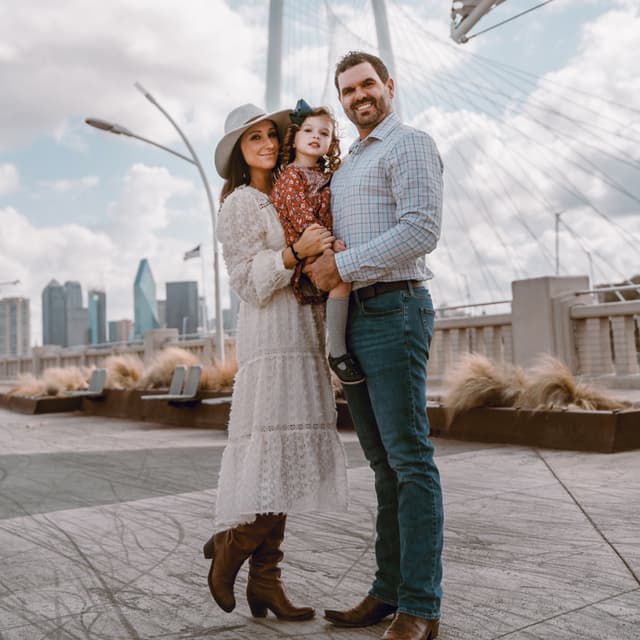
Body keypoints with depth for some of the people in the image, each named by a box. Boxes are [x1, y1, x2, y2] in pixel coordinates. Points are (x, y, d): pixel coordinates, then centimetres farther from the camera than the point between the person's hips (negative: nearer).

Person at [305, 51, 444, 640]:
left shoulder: (410, 145, 0)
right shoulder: (344, 167, 26)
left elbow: (423, 229, -14)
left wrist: (343, 266, -13)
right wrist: (316, 264, 8)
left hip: (394, 310, -8)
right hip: (352, 318, 8)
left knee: (410, 459, -7)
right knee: (384, 463, 9)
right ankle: (390, 591, 17)